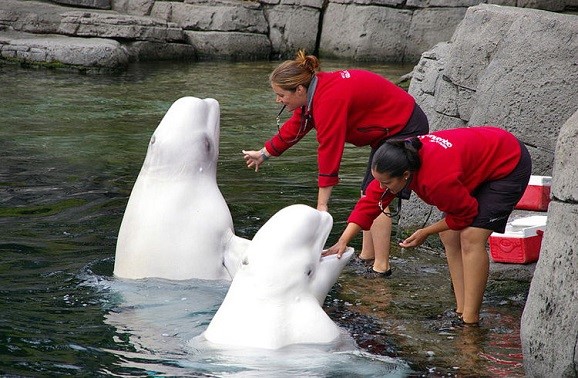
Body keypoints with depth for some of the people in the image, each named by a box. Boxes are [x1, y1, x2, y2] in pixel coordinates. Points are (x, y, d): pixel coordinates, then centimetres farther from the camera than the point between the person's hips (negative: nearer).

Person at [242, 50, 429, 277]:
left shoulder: (330, 99, -30)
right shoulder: (313, 92, 0)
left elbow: (329, 151, -29)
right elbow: (294, 127, 17)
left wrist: (322, 204, -25)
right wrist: (264, 153, 27)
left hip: (405, 130, -11)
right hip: (389, 130, 11)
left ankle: (381, 267, -9)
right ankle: (367, 256, 21)